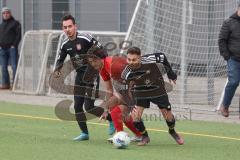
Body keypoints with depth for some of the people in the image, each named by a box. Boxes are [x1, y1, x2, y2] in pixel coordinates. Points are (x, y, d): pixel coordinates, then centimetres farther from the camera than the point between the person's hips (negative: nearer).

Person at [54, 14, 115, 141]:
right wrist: (57, 70, 1)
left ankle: (112, 119, 8)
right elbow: (60, 59, 20)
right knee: (77, 106, 3)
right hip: (80, 75, 7)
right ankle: (84, 133, 15)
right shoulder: (65, 44, 5)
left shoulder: (85, 38, -15)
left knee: (89, 107, -13)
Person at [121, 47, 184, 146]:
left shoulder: (150, 60, -31)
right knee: (135, 116, -16)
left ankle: (172, 132, 42)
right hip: (140, 92, 0)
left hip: (158, 90, 0)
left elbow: (162, 56, -9)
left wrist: (170, 73, 2)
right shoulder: (127, 73, -25)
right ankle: (145, 137, 10)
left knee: (168, 115, 7)